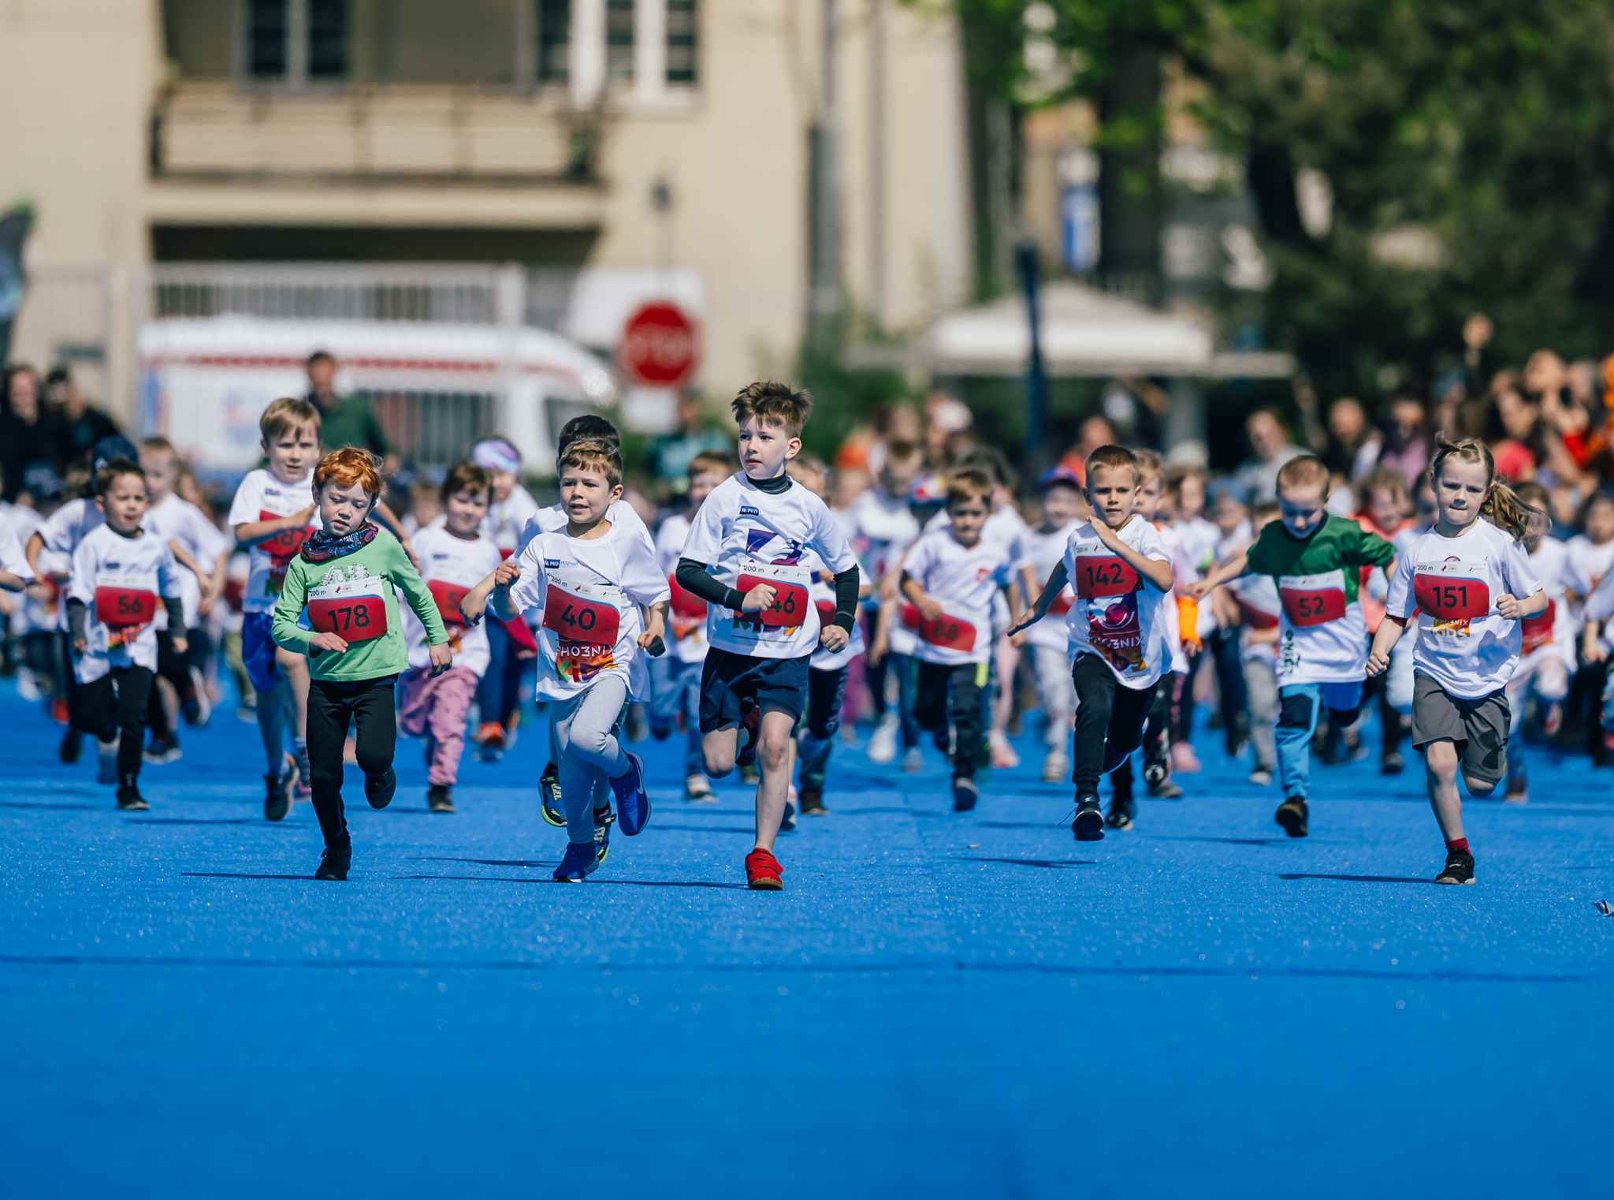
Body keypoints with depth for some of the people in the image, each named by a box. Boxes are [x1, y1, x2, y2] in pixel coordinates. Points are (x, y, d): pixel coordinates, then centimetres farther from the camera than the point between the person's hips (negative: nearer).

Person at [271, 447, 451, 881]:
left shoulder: (383, 547, -1)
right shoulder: (304, 562, 0)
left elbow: (417, 592, 14)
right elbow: (280, 622, -1)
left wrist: (438, 639, 19)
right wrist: (311, 639, -20)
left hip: (375, 674, -2)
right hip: (326, 679, 2)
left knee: (373, 753, -23)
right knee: (323, 775, 3)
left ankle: (379, 772, 15)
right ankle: (336, 850, 25)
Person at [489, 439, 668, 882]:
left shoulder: (627, 545, -3)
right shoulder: (543, 546, 2)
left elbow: (656, 596, 8)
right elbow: (509, 610, 3)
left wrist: (655, 628, -11)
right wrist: (502, 587, -18)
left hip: (610, 666, -3)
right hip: (561, 674, 3)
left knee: (585, 736, -29)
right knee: (572, 775, 5)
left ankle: (625, 771, 4)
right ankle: (580, 847, 30)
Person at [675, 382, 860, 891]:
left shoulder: (808, 507, 2)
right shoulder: (725, 498, -4)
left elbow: (845, 568, 18)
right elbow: (687, 570, -6)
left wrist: (842, 621, 3)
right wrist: (737, 598, -21)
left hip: (788, 651, 0)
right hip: (730, 647, 0)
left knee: (775, 746, -17)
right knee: (718, 764, 1)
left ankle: (764, 855, -9)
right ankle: (747, 725, 35)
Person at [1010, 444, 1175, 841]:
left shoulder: (1145, 535, -16)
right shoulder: (1079, 539, -4)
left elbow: (1164, 580, -36)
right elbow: (1064, 570, 21)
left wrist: (1117, 545, -41)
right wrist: (1037, 609, 34)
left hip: (1141, 656, 0)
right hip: (1091, 651, 0)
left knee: (1123, 741, 17)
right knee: (1096, 708, -31)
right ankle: (1087, 801, -31)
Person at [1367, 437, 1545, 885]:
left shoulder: (1499, 543, -6)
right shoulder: (1417, 550, 0)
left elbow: (1538, 597, 1)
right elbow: (1397, 614, 7)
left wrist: (1520, 607, -21)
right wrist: (1379, 651, -11)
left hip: (1487, 678, -1)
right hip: (1435, 675, 1)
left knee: (1480, 784, 4)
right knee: (1439, 762, -19)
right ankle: (1458, 855, -2)